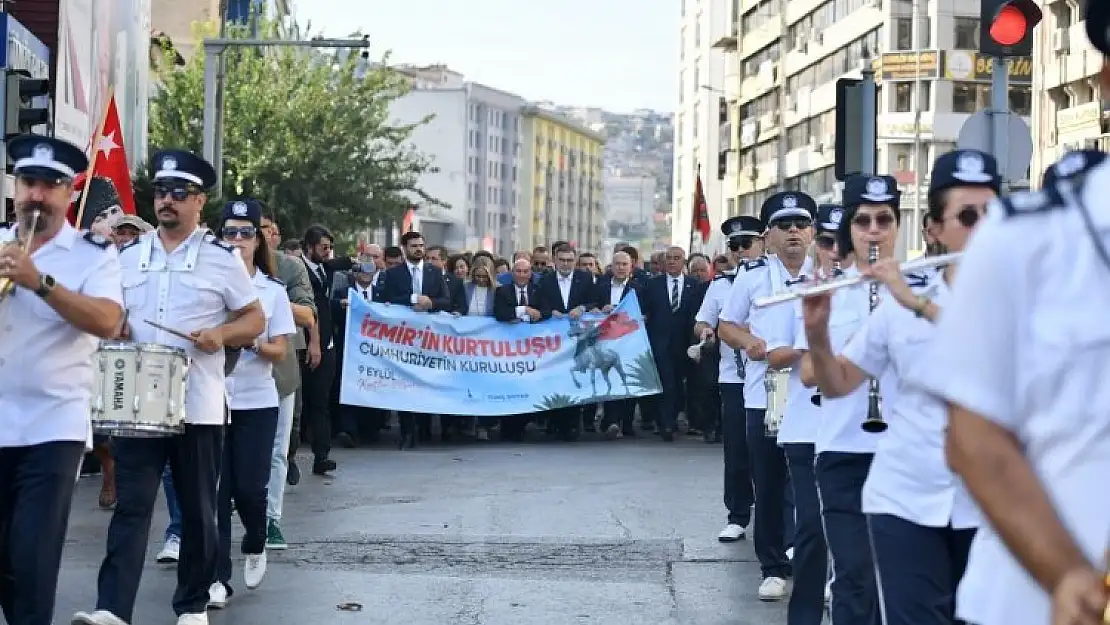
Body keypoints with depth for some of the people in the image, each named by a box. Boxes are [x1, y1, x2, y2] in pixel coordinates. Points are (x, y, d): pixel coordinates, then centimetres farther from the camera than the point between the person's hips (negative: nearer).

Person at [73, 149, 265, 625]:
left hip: (198, 406, -2)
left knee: (198, 510, 8)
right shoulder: (130, 256, 10)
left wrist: (221, 334, -15)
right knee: (131, 505, -6)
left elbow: (255, 319, 3)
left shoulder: (222, 258, 0)